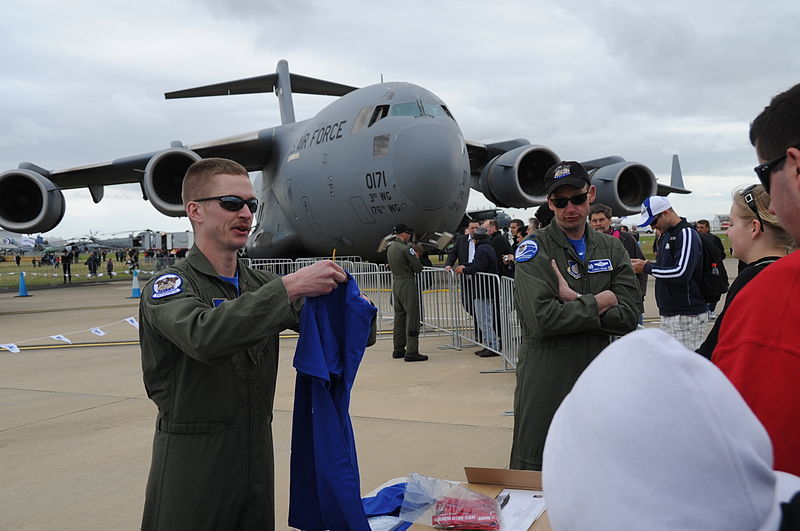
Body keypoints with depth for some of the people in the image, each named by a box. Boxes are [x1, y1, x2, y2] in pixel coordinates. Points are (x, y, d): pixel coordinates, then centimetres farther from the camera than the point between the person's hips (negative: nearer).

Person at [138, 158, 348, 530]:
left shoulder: (260, 285, 8)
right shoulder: (169, 287, -10)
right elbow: (203, 336, -31)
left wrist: (335, 291, -20)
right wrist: (290, 286, -34)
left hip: (258, 455, 6)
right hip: (193, 461, -5)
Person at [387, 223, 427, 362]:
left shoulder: (390, 249, 11)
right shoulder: (405, 249, -15)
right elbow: (418, 268, -14)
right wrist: (416, 257, 5)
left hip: (395, 284, 9)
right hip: (407, 284, -9)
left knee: (399, 317, 14)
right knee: (412, 318, -5)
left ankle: (398, 350, 19)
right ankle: (411, 352, -6)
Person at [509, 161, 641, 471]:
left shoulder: (612, 249, 8)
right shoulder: (535, 249, -7)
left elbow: (629, 316, -4)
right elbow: (541, 320, -21)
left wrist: (576, 302, -15)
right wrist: (598, 303, -11)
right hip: (546, 384, -4)